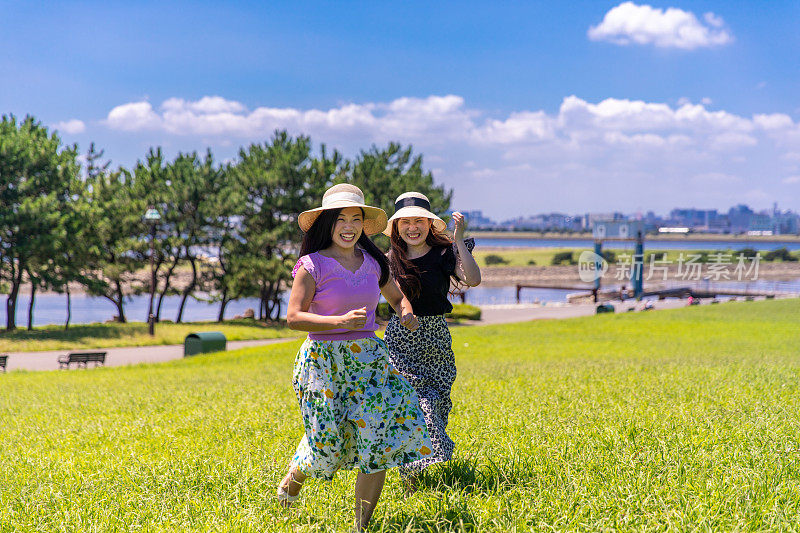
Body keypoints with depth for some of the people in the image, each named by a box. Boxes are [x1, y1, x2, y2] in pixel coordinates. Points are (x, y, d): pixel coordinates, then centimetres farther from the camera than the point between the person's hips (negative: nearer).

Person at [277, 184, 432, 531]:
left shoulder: (373, 263, 7)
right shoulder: (312, 265, -8)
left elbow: (397, 297, 21)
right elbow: (293, 317, -12)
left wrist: (407, 314, -3)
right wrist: (340, 322, -24)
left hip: (368, 357, 4)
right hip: (323, 359, -4)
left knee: (381, 438, -7)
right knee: (328, 442, -1)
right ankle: (294, 476, 36)